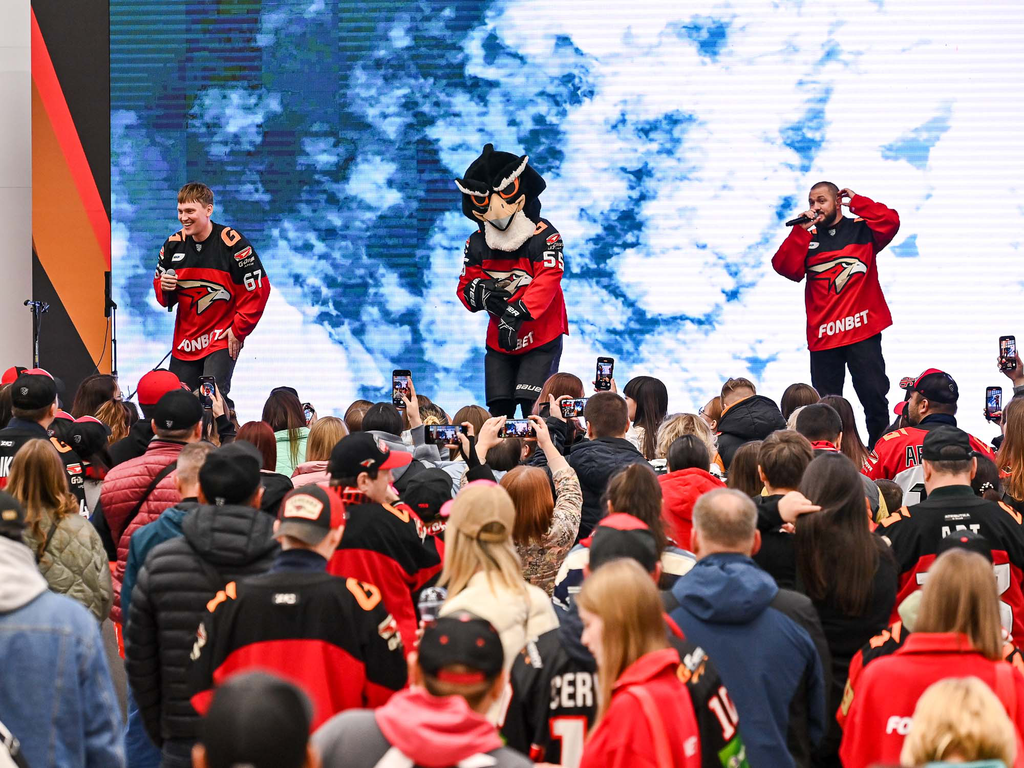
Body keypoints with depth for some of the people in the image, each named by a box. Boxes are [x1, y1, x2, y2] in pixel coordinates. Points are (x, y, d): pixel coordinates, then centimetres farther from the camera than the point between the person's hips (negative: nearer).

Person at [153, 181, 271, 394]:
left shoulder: (231, 243, -13)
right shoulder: (173, 244, 3)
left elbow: (258, 289, -9)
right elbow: (159, 287, 15)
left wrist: (239, 330, -9)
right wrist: (165, 289, -10)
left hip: (222, 341, -6)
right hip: (184, 342, 6)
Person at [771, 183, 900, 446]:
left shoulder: (862, 230, 7)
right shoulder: (806, 238, 11)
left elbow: (890, 221, -12)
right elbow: (786, 267, -4)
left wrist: (856, 202, -4)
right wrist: (801, 231, -8)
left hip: (863, 333, -2)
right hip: (822, 335, 2)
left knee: (874, 396, -3)